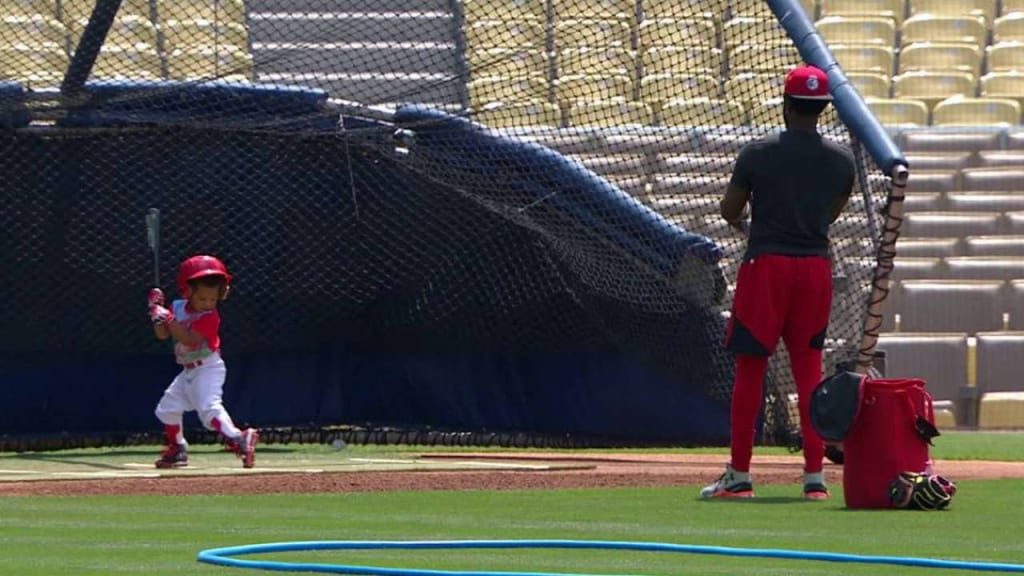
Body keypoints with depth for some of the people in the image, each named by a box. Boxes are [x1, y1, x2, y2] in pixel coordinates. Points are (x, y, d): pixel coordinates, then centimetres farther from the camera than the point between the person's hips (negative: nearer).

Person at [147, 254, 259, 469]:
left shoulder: (210, 316, -18)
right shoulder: (178, 307, 3)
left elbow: (189, 339, -29)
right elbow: (162, 334, 3)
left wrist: (169, 320, -29)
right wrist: (158, 314, -14)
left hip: (208, 369, -8)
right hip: (189, 371, 8)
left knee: (209, 407, -30)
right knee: (167, 408, 18)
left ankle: (238, 440, -45)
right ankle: (177, 450, 34)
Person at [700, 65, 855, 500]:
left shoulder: (758, 153, -7)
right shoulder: (841, 160, 3)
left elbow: (729, 210, 4)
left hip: (766, 265, -3)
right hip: (816, 266, 3)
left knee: (750, 369, 2)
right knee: (809, 370, 8)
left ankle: (738, 476, 3)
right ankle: (815, 476, 3)